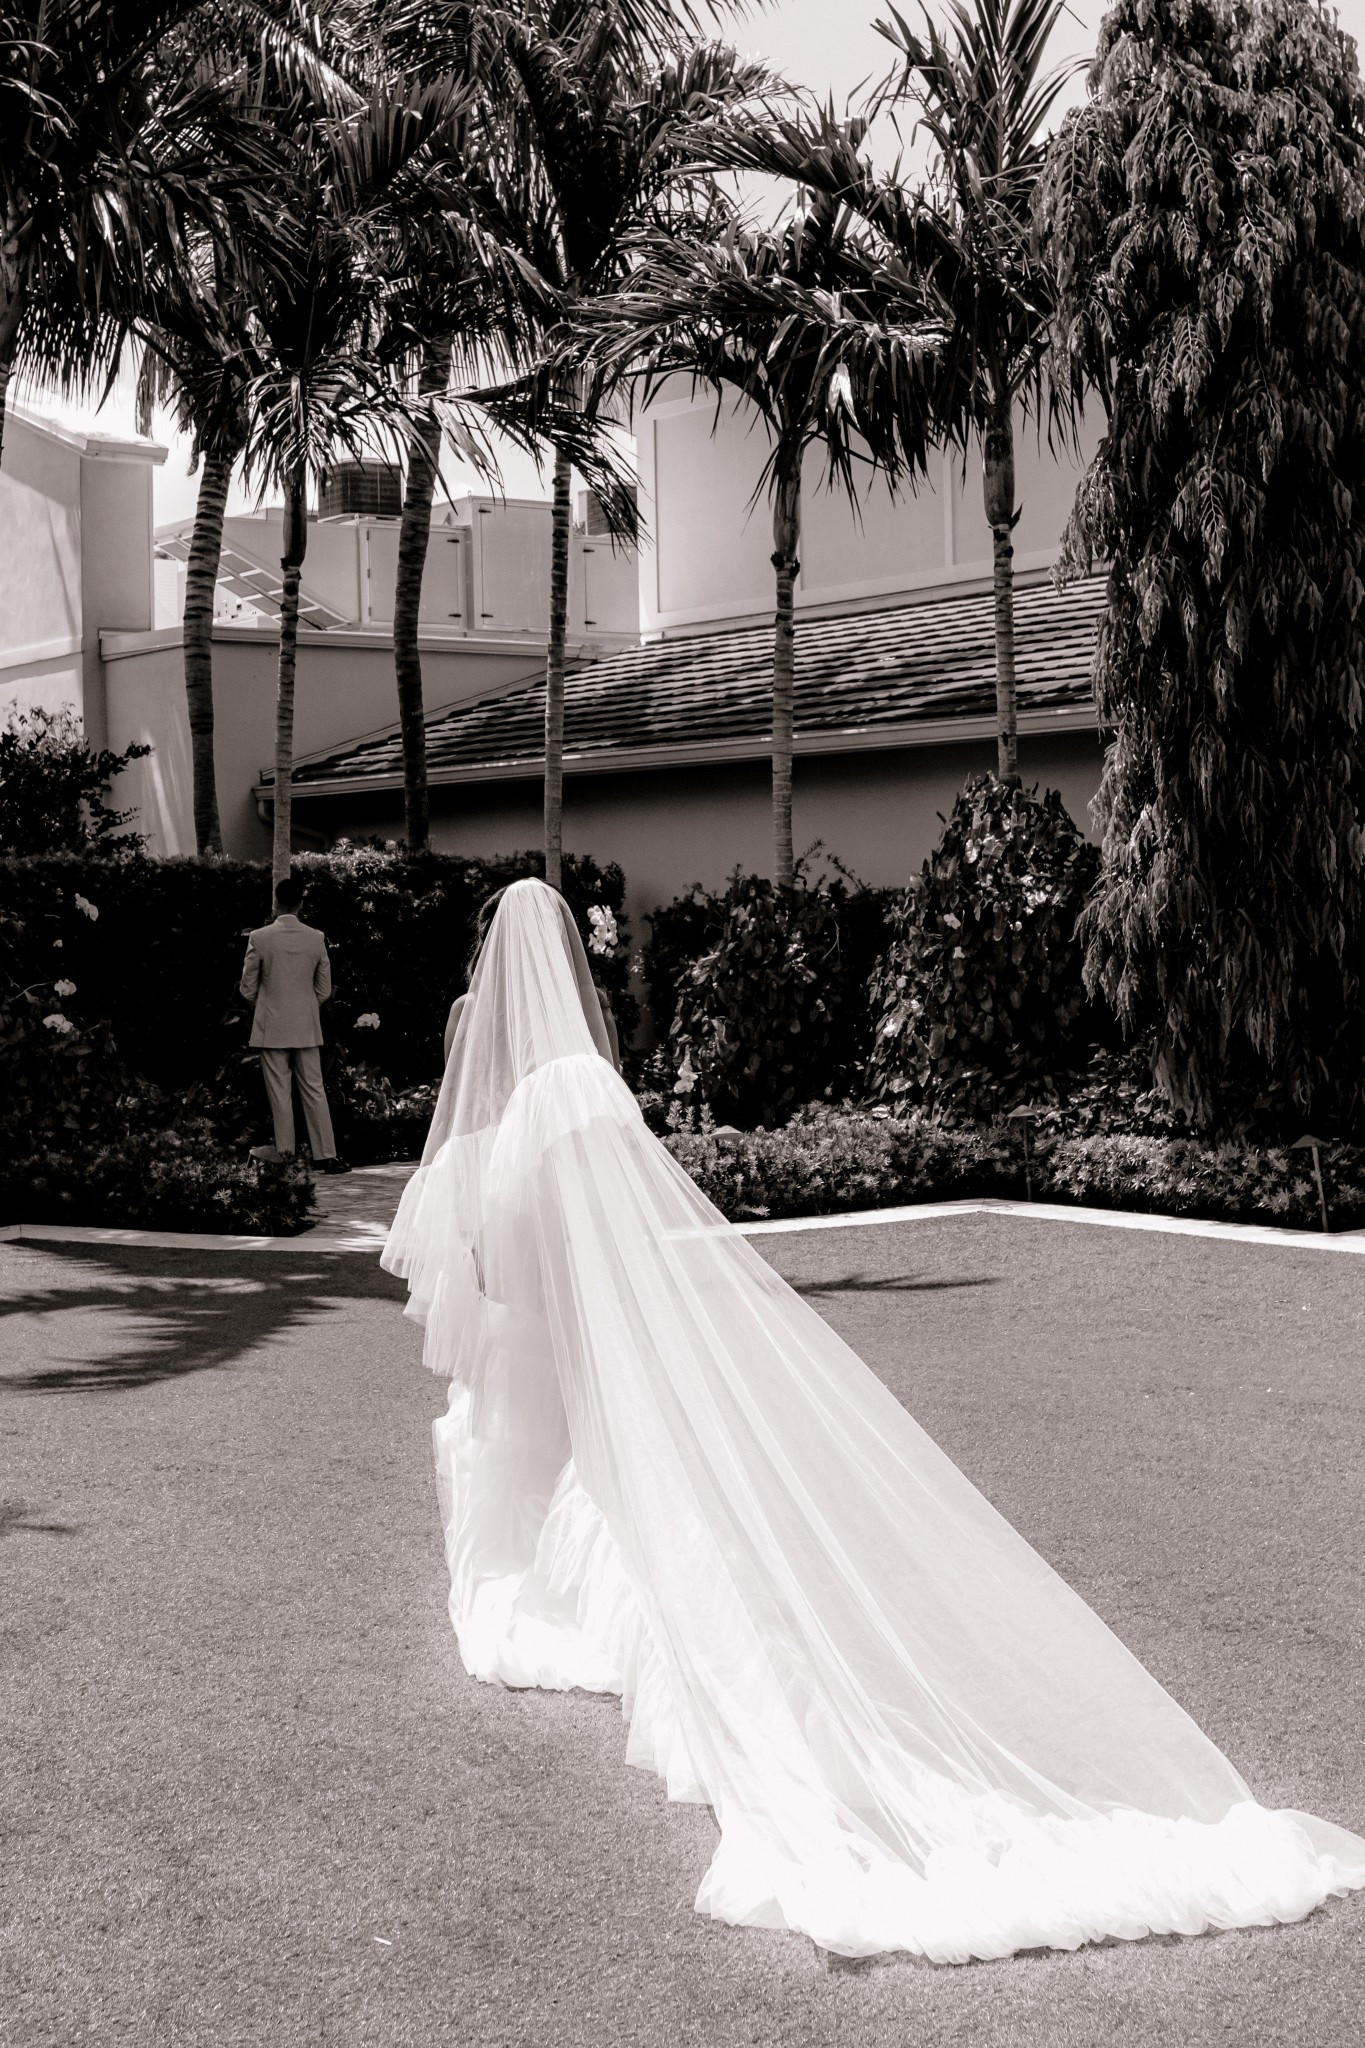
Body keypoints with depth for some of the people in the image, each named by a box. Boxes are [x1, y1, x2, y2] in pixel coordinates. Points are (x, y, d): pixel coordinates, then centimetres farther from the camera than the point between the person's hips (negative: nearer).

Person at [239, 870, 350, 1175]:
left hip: (272, 1027, -2)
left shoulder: (259, 938, -9)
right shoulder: (316, 938, -2)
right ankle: (326, 1154, 4)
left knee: (280, 1092, 5)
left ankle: (284, 1151, 9)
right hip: (306, 1027, 2)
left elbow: (248, 987, -3)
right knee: (314, 1090, 5)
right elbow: (324, 989, 4)